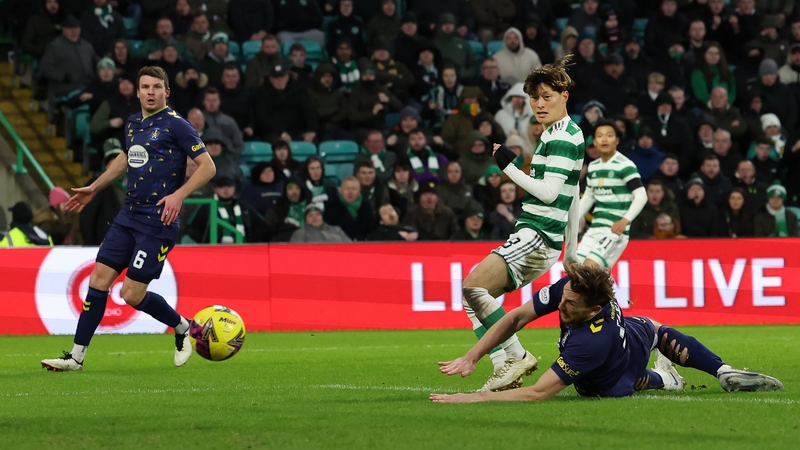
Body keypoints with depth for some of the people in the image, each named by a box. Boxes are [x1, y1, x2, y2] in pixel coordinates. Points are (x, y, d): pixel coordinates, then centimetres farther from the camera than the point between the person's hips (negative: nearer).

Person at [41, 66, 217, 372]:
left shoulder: (176, 125, -10)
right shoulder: (133, 124, 12)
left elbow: (208, 166, -12)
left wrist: (179, 195, -25)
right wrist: (94, 189, 32)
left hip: (158, 223, -7)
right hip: (128, 217, 7)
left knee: (132, 294, -8)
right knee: (99, 279, 0)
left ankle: (183, 328, 17)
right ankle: (77, 356, 5)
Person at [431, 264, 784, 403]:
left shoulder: (591, 342, -54)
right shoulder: (572, 286, -38)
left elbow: (537, 393, -55)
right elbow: (518, 317, -26)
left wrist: (473, 398, -60)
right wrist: (471, 358, -32)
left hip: (607, 386, -6)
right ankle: (725, 373, 49)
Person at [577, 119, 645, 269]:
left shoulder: (625, 165, -12)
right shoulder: (593, 167, 12)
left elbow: (641, 196, -17)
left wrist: (625, 220, -28)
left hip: (615, 230, -8)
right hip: (595, 228, 8)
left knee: (589, 267, -21)